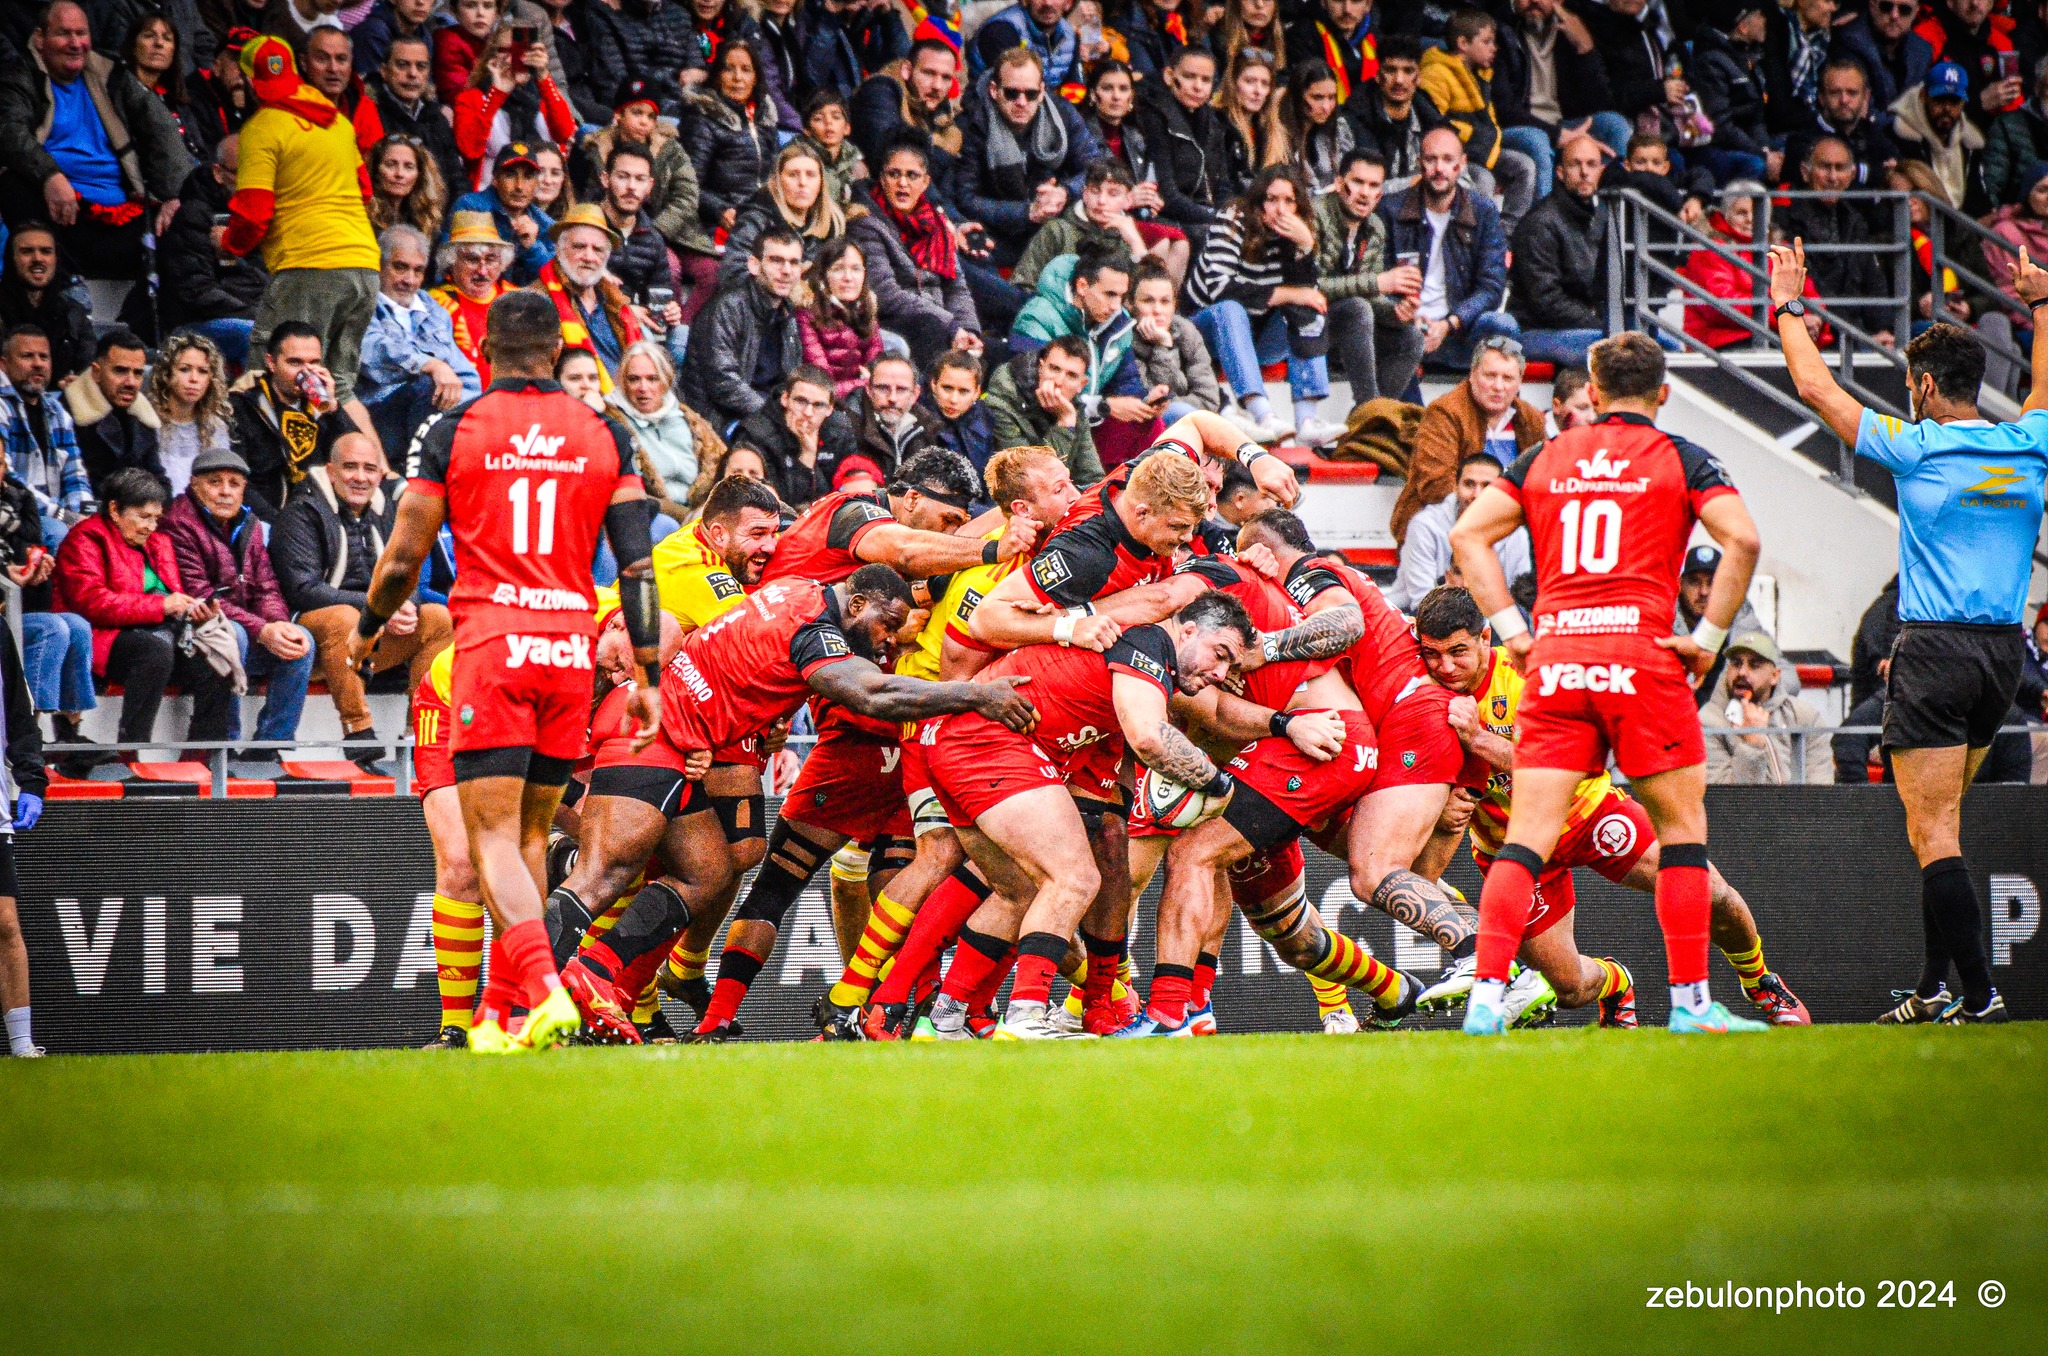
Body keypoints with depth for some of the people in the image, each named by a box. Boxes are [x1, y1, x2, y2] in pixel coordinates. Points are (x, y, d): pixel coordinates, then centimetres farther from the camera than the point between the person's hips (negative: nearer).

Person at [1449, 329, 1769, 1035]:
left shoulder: (1544, 458, 15)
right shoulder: (1679, 458, 6)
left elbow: (1467, 534, 9)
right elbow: (1742, 539, -8)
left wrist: (1512, 630, 7)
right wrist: (1708, 636, -3)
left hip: (1554, 660, 3)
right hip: (1641, 654, -3)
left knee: (1527, 838, 1)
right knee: (1681, 827, 9)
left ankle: (1486, 997, -11)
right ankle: (1690, 1000, 7)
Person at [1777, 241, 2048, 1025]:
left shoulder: (1917, 452, -8)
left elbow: (1817, 389, -1)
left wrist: (1788, 308, 12)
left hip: (1935, 648, -6)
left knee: (1935, 834, -7)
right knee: (1936, 826, 18)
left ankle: (1980, 995, -15)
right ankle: (1935, 987, 18)